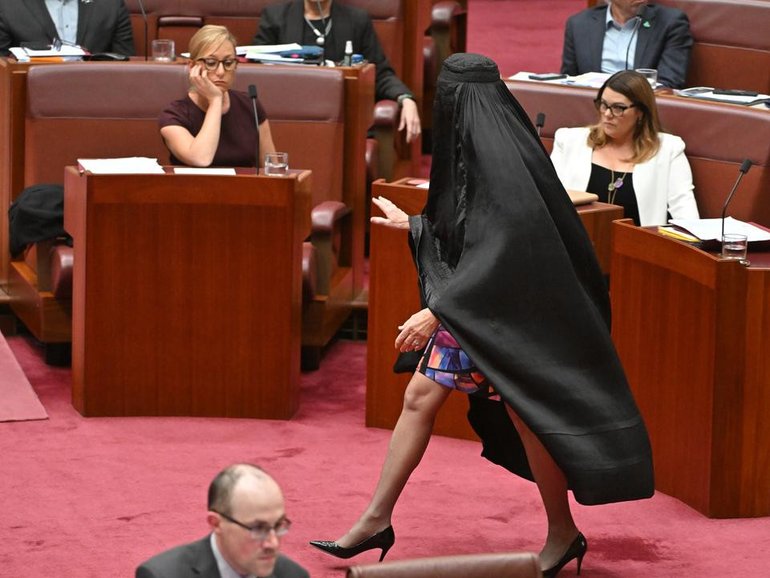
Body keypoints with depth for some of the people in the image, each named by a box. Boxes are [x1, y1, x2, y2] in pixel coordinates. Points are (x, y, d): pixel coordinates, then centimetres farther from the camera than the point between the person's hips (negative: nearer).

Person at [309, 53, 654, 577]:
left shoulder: (500, 158, -24)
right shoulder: (471, 150, 5)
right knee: (419, 400, 10)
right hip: (469, 313, 10)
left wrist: (438, 311, -27)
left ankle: (563, 534, 20)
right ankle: (376, 520, 17)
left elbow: (501, 251, -29)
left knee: (527, 419, 3)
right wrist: (410, 225, 31)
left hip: (504, 314, -10)